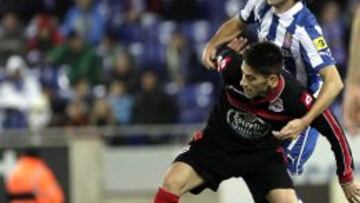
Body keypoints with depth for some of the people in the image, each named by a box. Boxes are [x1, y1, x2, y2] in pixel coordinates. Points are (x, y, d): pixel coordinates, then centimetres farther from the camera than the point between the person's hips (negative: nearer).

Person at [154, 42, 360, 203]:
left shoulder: (295, 97, -29)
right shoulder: (232, 66, -28)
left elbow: (334, 131, -15)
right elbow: (222, 52, -1)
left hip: (263, 153, -1)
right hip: (218, 143, 1)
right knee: (173, 181, -22)